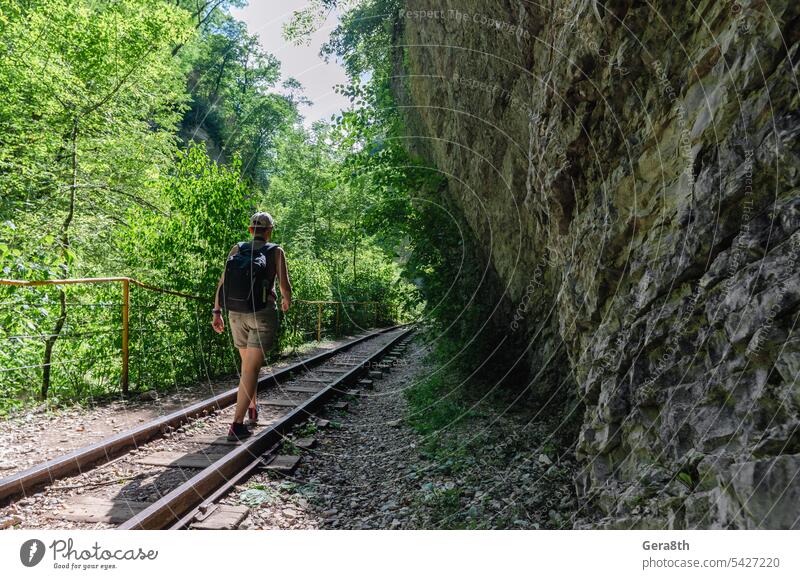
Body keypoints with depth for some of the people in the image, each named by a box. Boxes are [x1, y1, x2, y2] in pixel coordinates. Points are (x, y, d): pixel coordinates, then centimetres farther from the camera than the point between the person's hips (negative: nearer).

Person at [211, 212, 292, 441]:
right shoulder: (276, 251, -3)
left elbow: (222, 282, -1)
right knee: (251, 369, -6)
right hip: (263, 314, -4)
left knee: (248, 363, 23)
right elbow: (284, 286, -6)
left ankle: (252, 410, 39)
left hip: (237, 314, 4)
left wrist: (217, 312, 2)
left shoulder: (237, 249, 5)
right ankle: (237, 425, -13)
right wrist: (286, 301, 16)